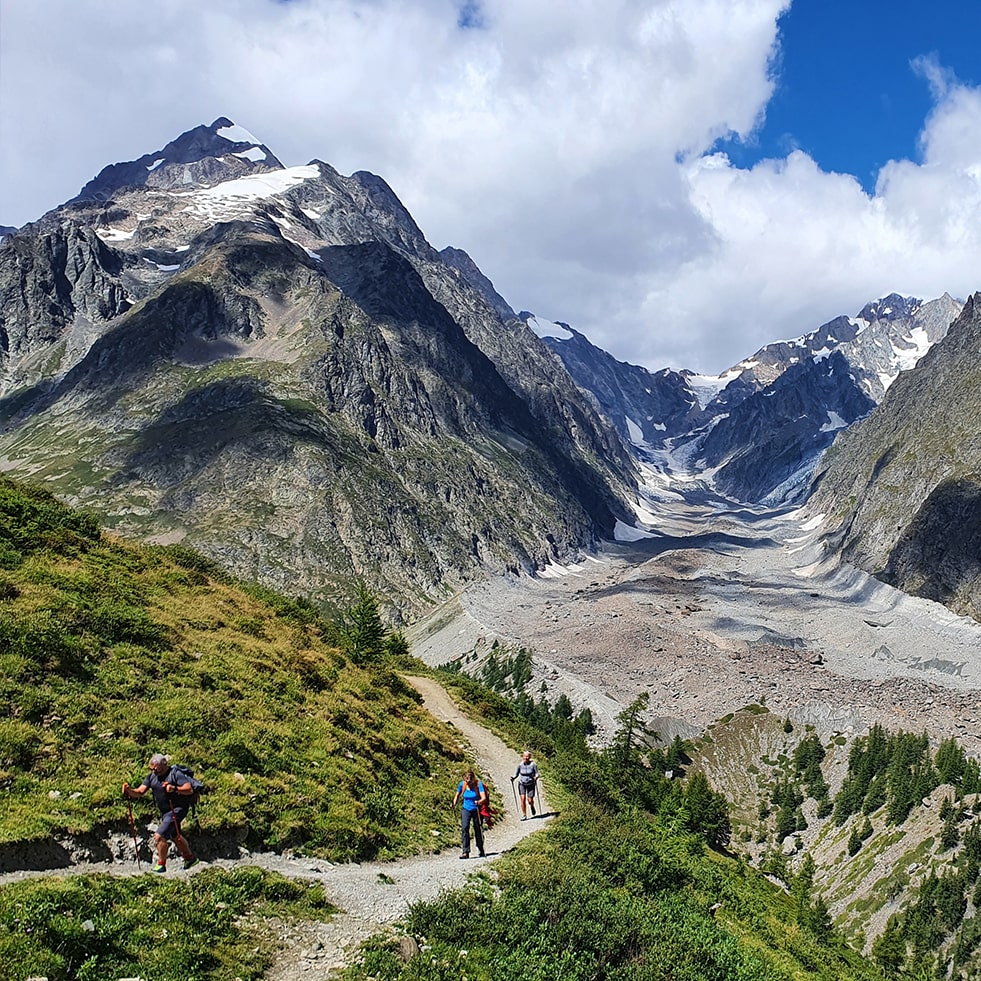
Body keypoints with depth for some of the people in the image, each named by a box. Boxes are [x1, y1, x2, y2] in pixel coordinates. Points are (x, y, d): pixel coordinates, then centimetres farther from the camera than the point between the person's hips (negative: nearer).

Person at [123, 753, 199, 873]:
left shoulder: (175, 774, -20)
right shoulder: (151, 776, 0)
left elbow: (190, 790, -26)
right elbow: (140, 791, -6)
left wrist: (175, 788, -41)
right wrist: (129, 790, -25)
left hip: (177, 810, -9)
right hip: (164, 811, 9)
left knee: (159, 836, -15)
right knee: (175, 837, 24)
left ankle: (161, 865, 3)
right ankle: (190, 858, 43)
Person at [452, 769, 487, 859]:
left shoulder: (478, 784, -18)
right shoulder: (462, 784, -9)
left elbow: (484, 798, -26)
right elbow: (457, 794, 8)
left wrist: (479, 802, -47)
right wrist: (454, 803, -10)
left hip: (476, 810, -2)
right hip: (466, 810, 2)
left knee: (478, 830, 9)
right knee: (464, 828, -17)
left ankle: (480, 850, 33)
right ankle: (465, 852, -18)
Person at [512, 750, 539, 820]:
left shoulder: (533, 764, -10)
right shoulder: (520, 764, -4)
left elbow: (537, 773, -7)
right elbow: (516, 774, 5)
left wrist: (536, 777, -28)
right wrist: (513, 778, -14)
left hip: (531, 784, -1)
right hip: (522, 784, 1)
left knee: (530, 800, -3)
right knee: (523, 798, -13)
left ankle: (532, 806, 35)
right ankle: (524, 816, -1)